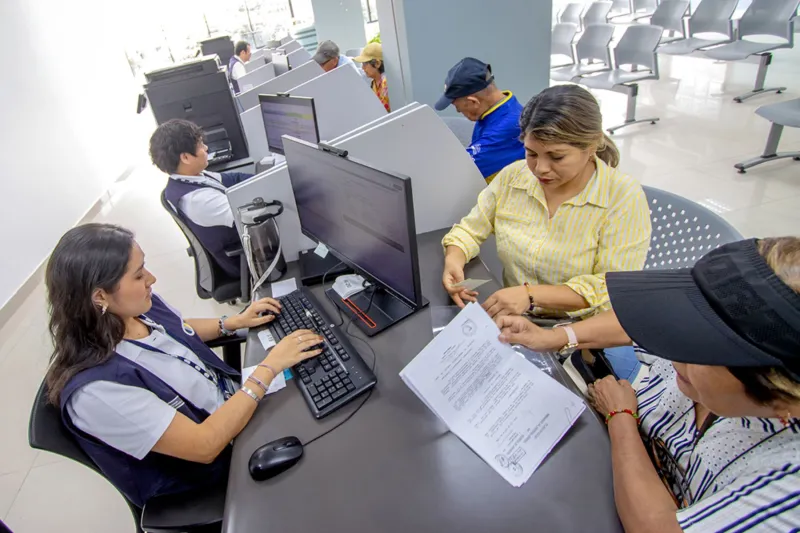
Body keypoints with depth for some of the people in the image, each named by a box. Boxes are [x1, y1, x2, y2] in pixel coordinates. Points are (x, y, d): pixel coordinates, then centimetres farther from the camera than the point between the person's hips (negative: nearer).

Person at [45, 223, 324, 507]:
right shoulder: (95, 387, -35)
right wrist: (270, 366, -31)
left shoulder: (142, 307, -11)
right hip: (209, 471, -6)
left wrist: (236, 321, 1)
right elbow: (205, 445, -33)